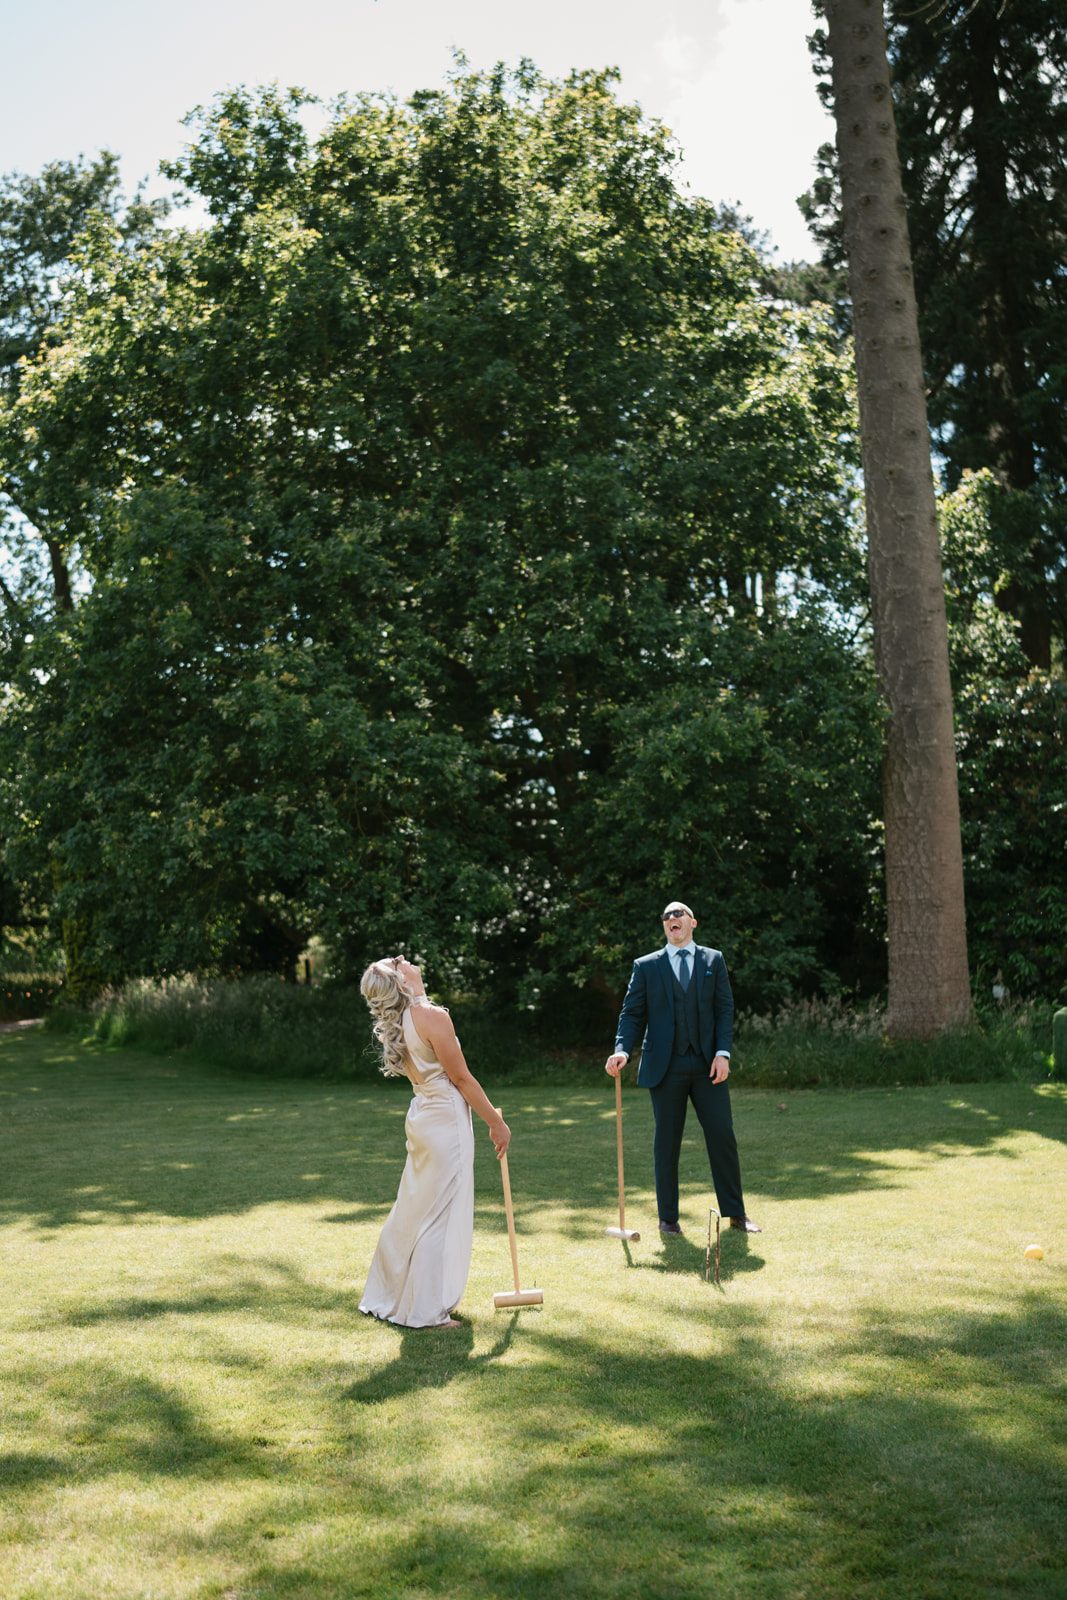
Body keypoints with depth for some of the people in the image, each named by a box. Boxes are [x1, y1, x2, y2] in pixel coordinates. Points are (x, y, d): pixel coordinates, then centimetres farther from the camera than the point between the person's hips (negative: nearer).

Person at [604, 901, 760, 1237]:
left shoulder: (713, 960, 10)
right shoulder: (646, 966, 7)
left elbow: (725, 1008, 5)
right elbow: (632, 1013, 4)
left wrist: (723, 1052, -7)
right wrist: (622, 1051, -13)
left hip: (707, 1065, 1)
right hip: (666, 1067, -1)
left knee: (722, 1136, 1)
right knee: (667, 1141, 3)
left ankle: (736, 1213, 12)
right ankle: (668, 1217, 14)